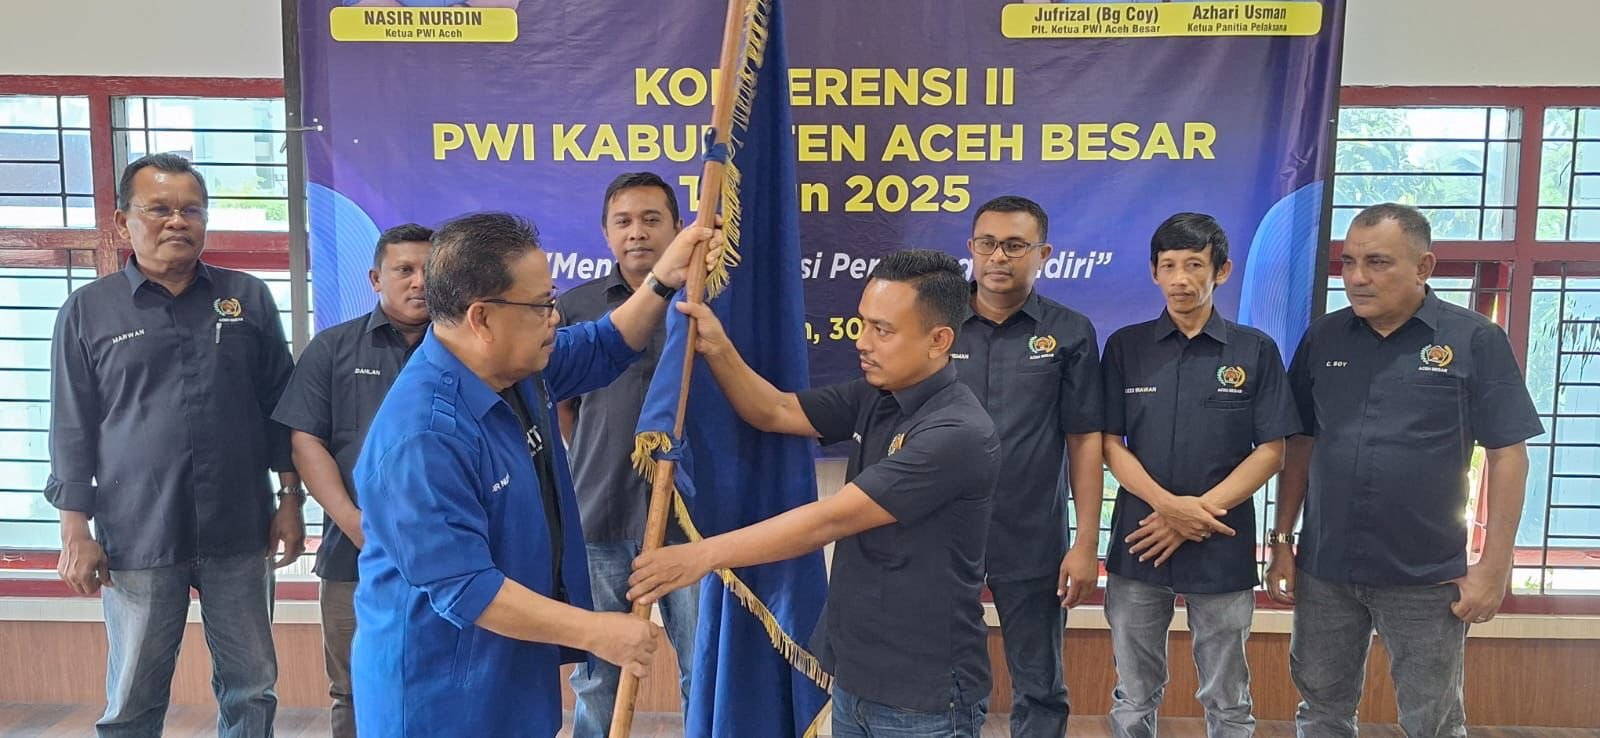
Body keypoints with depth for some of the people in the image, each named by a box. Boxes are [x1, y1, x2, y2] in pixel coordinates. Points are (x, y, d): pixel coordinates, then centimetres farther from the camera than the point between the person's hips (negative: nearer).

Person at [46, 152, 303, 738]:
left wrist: (291, 500, 4)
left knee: (251, 689, 10)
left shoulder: (249, 298, 6)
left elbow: (280, 406, 8)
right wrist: (76, 533, -1)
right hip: (136, 538, -1)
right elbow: (73, 431, 3)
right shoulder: (88, 311, 3)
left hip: (239, 533, 1)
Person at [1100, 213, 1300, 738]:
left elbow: (1271, 452, -2)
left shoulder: (1256, 351, 0)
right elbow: (1110, 443, 0)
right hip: (1138, 544, 1)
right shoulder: (1125, 347, 2)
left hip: (1223, 548, -1)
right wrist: (1168, 504, -14)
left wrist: (1200, 508, -13)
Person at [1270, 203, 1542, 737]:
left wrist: (1494, 567, -9)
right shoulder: (1323, 338, 3)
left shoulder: (1476, 341, -7)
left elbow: (1507, 456, -6)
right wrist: (1282, 542, 5)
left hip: (1427, 577, -3)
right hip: (1325, 568, 3)